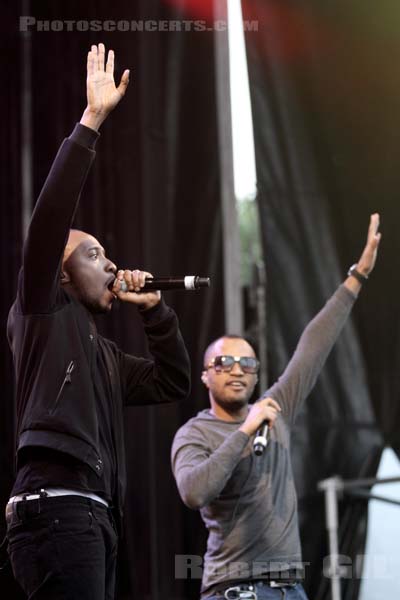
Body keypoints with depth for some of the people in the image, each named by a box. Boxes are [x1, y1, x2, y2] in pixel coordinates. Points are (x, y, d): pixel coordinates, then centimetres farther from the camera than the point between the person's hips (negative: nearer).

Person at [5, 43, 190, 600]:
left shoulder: (101, 352, 30)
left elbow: (173, 381, 34)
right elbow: (50, 216, -4)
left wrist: (153, 308, 24)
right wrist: (92, 120, -6)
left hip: (93, 514, 9)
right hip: (56, 506, -9)